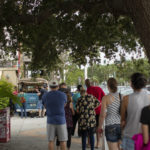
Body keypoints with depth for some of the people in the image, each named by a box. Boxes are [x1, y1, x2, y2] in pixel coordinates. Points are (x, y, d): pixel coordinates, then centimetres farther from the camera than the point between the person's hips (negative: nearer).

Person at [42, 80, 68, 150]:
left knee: (51, 140, 9)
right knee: (62, 141, 7)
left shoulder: (45, 96, -2)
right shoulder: (63, 95, -4)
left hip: (50, 121, 1)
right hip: (61, 120, -1)